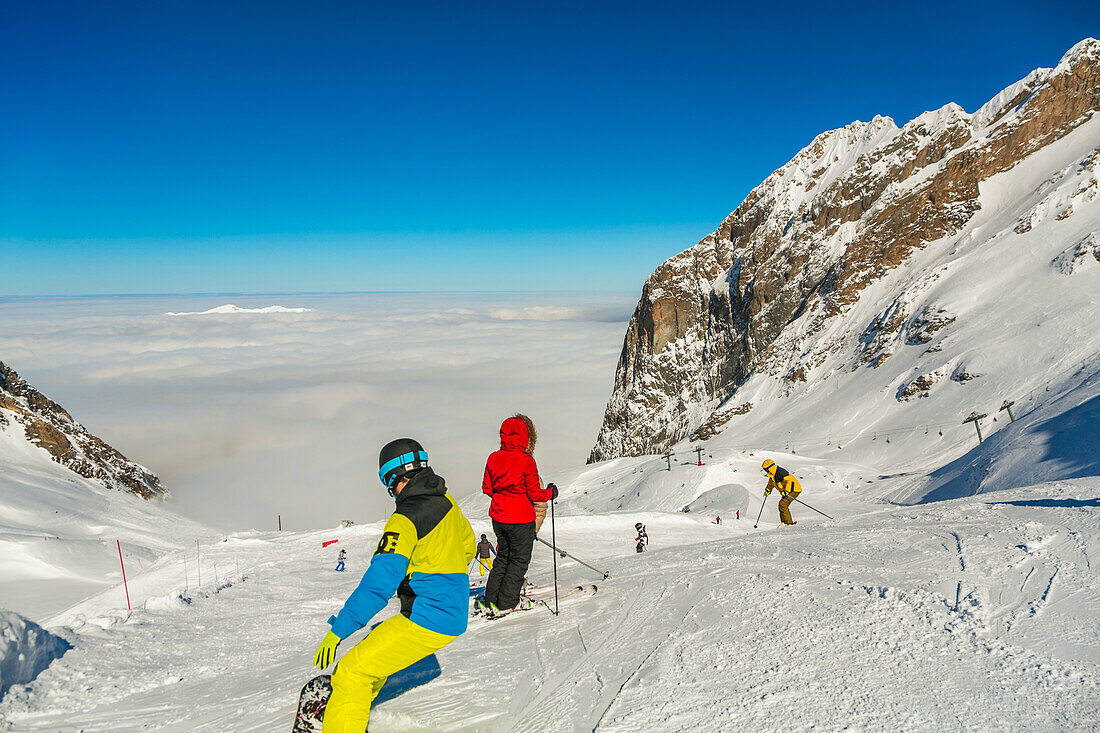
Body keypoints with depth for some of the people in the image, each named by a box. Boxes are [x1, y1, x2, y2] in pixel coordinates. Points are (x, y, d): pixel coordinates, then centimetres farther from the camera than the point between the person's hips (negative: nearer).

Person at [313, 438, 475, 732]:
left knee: (352, 672, -7)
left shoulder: (406, 519, -18)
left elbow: (379, 582, -24)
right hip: (453, 614, 9)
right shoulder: (446, 501, 8)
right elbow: (467, 546, 24)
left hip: (426, 621, -9)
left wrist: (338, 631, -19)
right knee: (374, 645, 26)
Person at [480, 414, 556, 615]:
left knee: (503, 557, 20)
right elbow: (535, 494, -13)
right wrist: (551, 493, 5)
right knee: (519, 561, 8)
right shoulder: (527, 461, -18)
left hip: (498, 517, 6)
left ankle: (490, 600, 22)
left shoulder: (494, 458, -1)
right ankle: (506, 604, 10)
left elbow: (487, 488, 7)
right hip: (520, 519, -6)